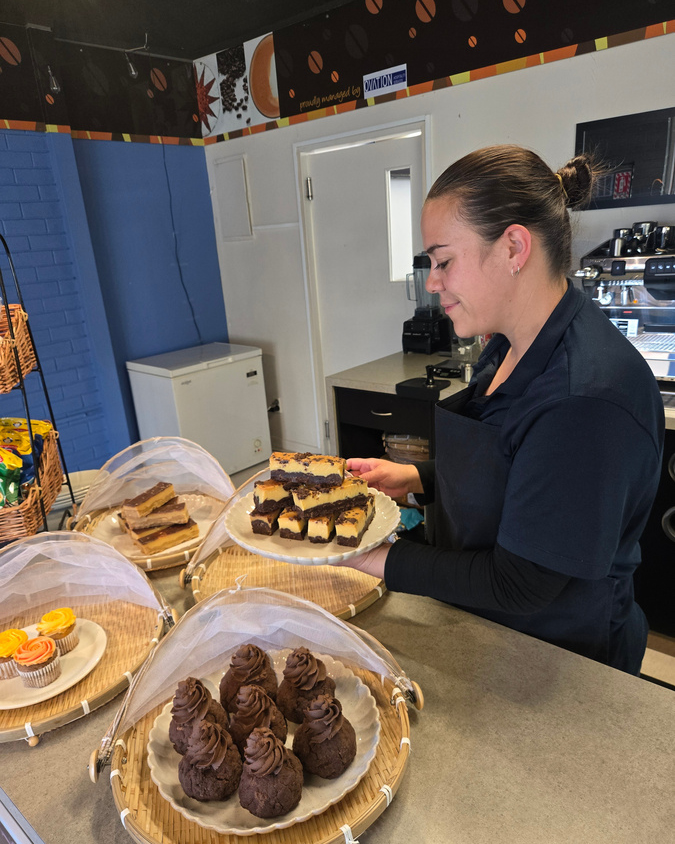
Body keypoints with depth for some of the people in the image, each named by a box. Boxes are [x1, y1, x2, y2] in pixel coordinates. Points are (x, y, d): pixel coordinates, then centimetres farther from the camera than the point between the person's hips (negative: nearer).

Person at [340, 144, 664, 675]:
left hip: (559, 662, -7)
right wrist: (417, 478, -5)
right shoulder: (512, 346, -4)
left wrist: (382, 560, -21)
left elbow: (518, 585, -27)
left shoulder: (589, 398, -33)